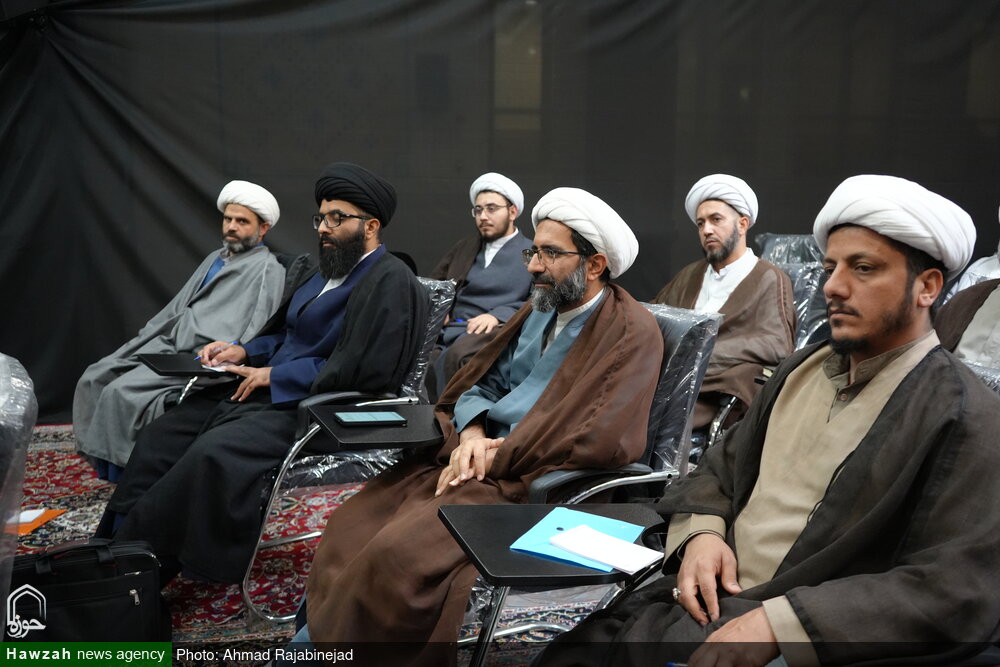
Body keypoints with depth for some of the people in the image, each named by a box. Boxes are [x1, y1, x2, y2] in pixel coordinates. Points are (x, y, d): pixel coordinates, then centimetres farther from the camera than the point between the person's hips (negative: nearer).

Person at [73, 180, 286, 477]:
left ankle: (119, 471, -6)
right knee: (94, 378, -1)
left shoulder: (267, 269, -8)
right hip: (166, 343, 9)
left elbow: (253, 331, -17)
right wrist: (138, 344, 14)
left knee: (122, 391, -22)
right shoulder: (214, 258, 21)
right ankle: (99, 457, 5)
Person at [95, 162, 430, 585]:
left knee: (213, 453, -30)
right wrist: (244, 352, 8)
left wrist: (274, 376, -14)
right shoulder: (324, 272, 20)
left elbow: (364, 369, -20)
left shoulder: (392, 283, -10)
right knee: (158, 437, -1)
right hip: (262, 391, 10)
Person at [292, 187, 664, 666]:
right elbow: (479, 385, 16)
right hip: (476, 456, 8)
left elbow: (603, 439, -22)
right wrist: (471, 436, -7)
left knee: (397, 552, -24)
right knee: (350, 525, -4)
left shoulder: (632, 332, -11)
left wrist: (495, 457, -14)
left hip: (533, 483, -8)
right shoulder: (538, 312, 14)